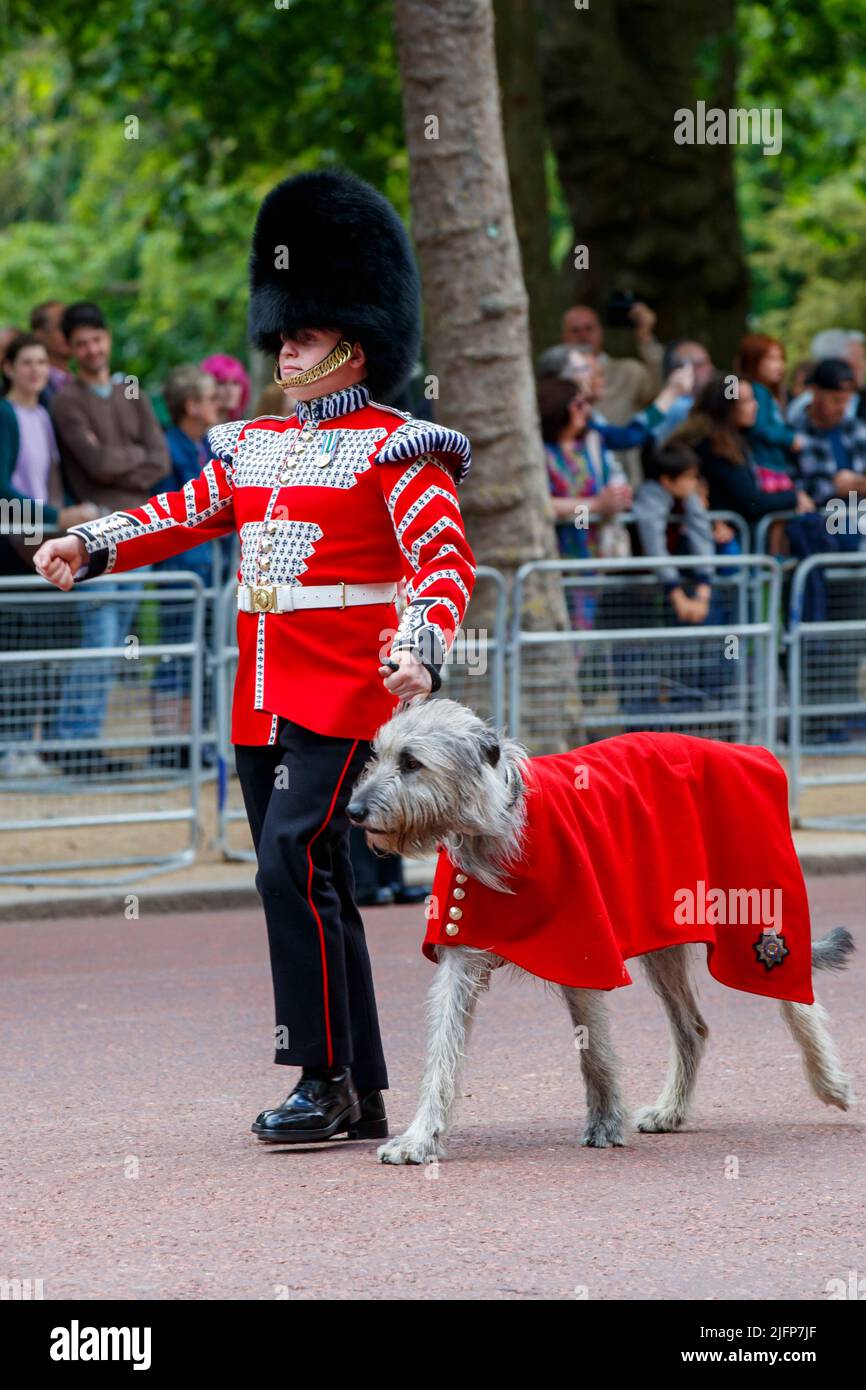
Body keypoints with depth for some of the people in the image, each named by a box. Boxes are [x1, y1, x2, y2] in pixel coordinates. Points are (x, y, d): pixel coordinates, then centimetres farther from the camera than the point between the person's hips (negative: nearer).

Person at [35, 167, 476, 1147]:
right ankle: (361, 1098, 13)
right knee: (311, 881, 8)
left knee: (292, 861, -18)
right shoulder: (253, 446, 17)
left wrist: (419, 652, -31)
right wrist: (87, 548, 2)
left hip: (343, 693, -8)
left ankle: (324, 1079, -13)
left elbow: (445, 559, -14)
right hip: (262, 698, 8)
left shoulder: (394, 450, -5)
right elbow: (181, 515, 18)